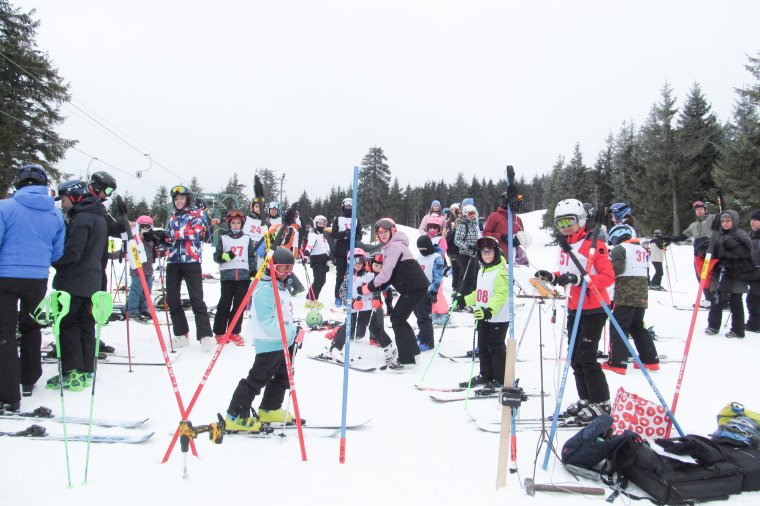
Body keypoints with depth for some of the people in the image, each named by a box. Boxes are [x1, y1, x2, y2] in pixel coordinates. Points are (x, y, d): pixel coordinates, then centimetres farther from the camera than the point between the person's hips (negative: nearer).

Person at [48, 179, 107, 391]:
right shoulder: (99, 218, 15)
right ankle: (86, 371, 17)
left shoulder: (81, 219, -16)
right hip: (91, 282, 9)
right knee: (86, 326, 12)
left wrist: (52, 261, -6)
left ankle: (73, 373, -2)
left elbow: (71, 253, -22)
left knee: (66, 325, -2)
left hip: (74, 282, -9)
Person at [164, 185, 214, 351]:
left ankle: (205, 336, -9)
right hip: (173, 261, 6)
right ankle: (181, 334, 15)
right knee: (172, 299, 5)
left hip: (191, 261, -6)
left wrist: (173, 234, -19)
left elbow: (195, 233, -13)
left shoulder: (196, 213, 4)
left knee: (196, 299, -10)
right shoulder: (173, 217, 21)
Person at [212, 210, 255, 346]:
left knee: (239, 305, 3)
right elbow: (216, 256, 6)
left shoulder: (247, 239, 13)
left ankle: (234, 332, 11)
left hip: (244, 276, 2)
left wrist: (254, 272, 5)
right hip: (227, 275, -1)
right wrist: (224, 256, -15)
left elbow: (252, 257, 13)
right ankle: (219, 333, 7)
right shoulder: (223, 239, 9)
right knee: (225, 304, -2)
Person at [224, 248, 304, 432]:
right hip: (270, 343, -11)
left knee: (282, 377, 21)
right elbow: (267, 320, -26)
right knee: (257, 379, -7)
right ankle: (236, 416, 2)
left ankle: (269, 410, 35)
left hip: (284, 342, 11)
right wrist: (292, 332, -26)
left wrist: (294, 331, 12)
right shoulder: (265, 290, -20)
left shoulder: (281, 286, 14)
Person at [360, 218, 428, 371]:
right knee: (396, 317, 18)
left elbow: (386, 274, -20)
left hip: (415, 287, -10)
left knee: (397, 320, -8)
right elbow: (389, 273, 16)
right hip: (411, 286, 10)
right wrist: (375, 288, 3)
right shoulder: (389, 247, 18)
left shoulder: (395, 246, -14)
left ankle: (406, 360, -4)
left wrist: (368, 287, -11)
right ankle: (412, 350, 29)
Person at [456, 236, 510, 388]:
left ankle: (501, 379, 10)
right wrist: (465, 299, 23)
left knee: (495, 347, -1)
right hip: (483, 318, 9)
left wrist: (489, 310, -34)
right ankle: (485, 375, 28)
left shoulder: (501, 272, -16)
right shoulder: (482, 271, 12)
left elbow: (501, 295, -25)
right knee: (483, 347, 15)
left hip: (498, 319, -9)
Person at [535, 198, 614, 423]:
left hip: (593, 309, -8)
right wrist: (552, 277, 1)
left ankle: (601, 403, 6)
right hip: (574, 309, 8)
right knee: (575, 358, 12)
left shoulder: (593, 244, -14)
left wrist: (579, 279, -29)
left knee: (586, 357, -8)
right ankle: (585, 399, 25)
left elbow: (608, 276, -19)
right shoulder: (565, 246, 11)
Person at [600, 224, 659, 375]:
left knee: (618, 327, -5)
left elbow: (617, 268, -18)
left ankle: (617, 362, -10)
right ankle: (651, 360, 20)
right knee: (637, 327, 19)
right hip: (642, 295, 8)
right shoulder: (641, 249, 19)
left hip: (626, 296, -8)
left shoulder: (620, 248, -5)